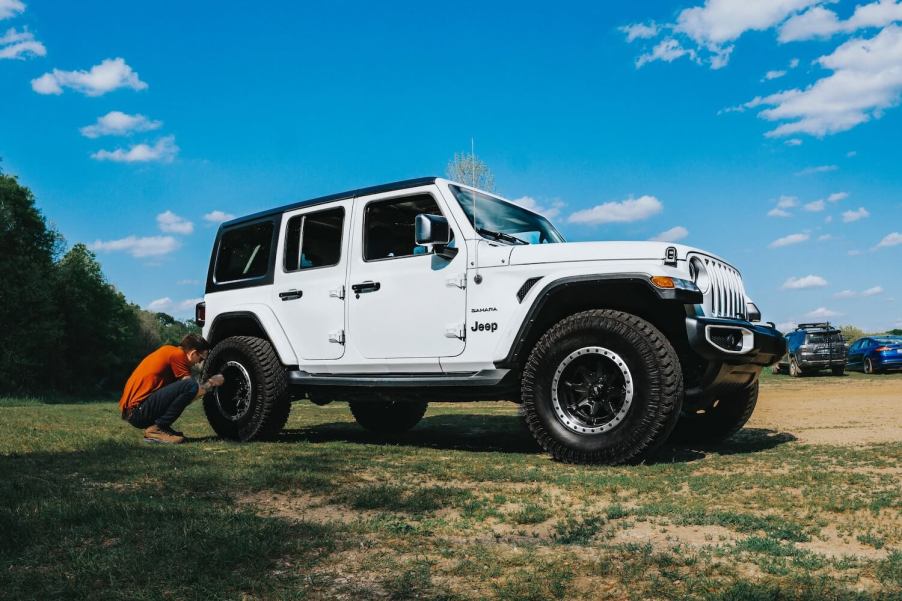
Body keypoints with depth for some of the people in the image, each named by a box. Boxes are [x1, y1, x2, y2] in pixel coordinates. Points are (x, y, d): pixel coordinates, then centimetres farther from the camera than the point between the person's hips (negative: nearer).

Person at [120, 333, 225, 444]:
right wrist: (211, 383, 8)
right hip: (138, 410, -10)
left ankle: (159, 426, 11)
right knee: (190, 386, -21)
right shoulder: (177, 354, -8)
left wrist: (207, 384, 23)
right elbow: (191, 388, -8)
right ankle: (156, 429, -11)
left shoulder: (169, 350, 19)